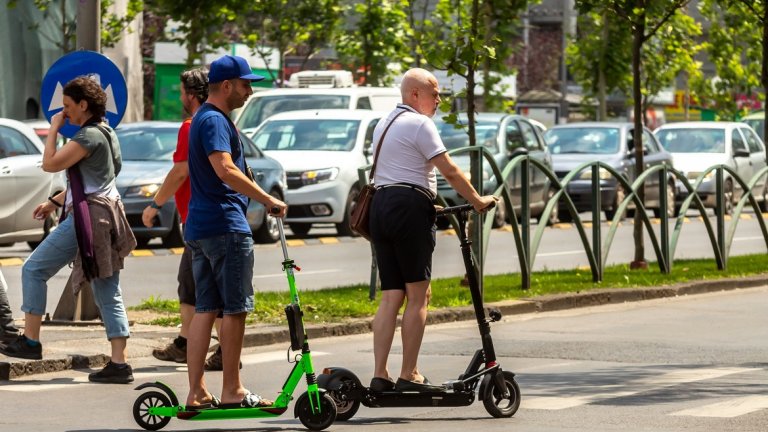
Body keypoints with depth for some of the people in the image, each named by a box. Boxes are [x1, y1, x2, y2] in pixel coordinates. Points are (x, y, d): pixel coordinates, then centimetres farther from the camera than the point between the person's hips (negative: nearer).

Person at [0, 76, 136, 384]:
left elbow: (50, 164, -17)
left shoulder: (90, 136, -12)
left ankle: (30, 341, -1)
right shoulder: (104, 133, 19)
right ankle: (119, 364, 1)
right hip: (106, 216, 10)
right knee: (108, 295, 5)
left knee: (34, 269, -1)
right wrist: (54, 202, 26)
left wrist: (54, 129, -5)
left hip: (88, 216, -10)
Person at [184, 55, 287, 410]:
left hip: (200, 226, 10)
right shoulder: (215, 121, -13)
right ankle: (232, 391, 1)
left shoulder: (207, 118, 20)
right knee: (235, 309, -3)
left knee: (205, 309, 6)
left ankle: (196, 392, 4)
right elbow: (225, 170, -27)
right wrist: (268, 200, -26)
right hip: (225, 225, -10)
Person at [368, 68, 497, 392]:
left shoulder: (383, 124, 21)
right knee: (417, 296, -4)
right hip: (409, 207, -9)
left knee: (390, 297, 6)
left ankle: (379, 375, -2)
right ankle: (409, 376, -5)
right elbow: (449, 172, -11)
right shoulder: (419, 124, -7)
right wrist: (477, 201, -1)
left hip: (380, 206, 9)